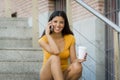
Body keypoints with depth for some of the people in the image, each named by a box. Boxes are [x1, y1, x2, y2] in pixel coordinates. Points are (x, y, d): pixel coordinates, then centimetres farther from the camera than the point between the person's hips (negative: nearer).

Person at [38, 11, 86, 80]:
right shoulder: (44, 39, -8)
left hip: (63, 74, 2)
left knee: (77, 67, -31)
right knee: (54, 57, -34)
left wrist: (78, 60, -28)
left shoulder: (70, 38, 1)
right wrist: (47, 34, -18)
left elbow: (73, 60, -5)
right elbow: (55, 52, -28)